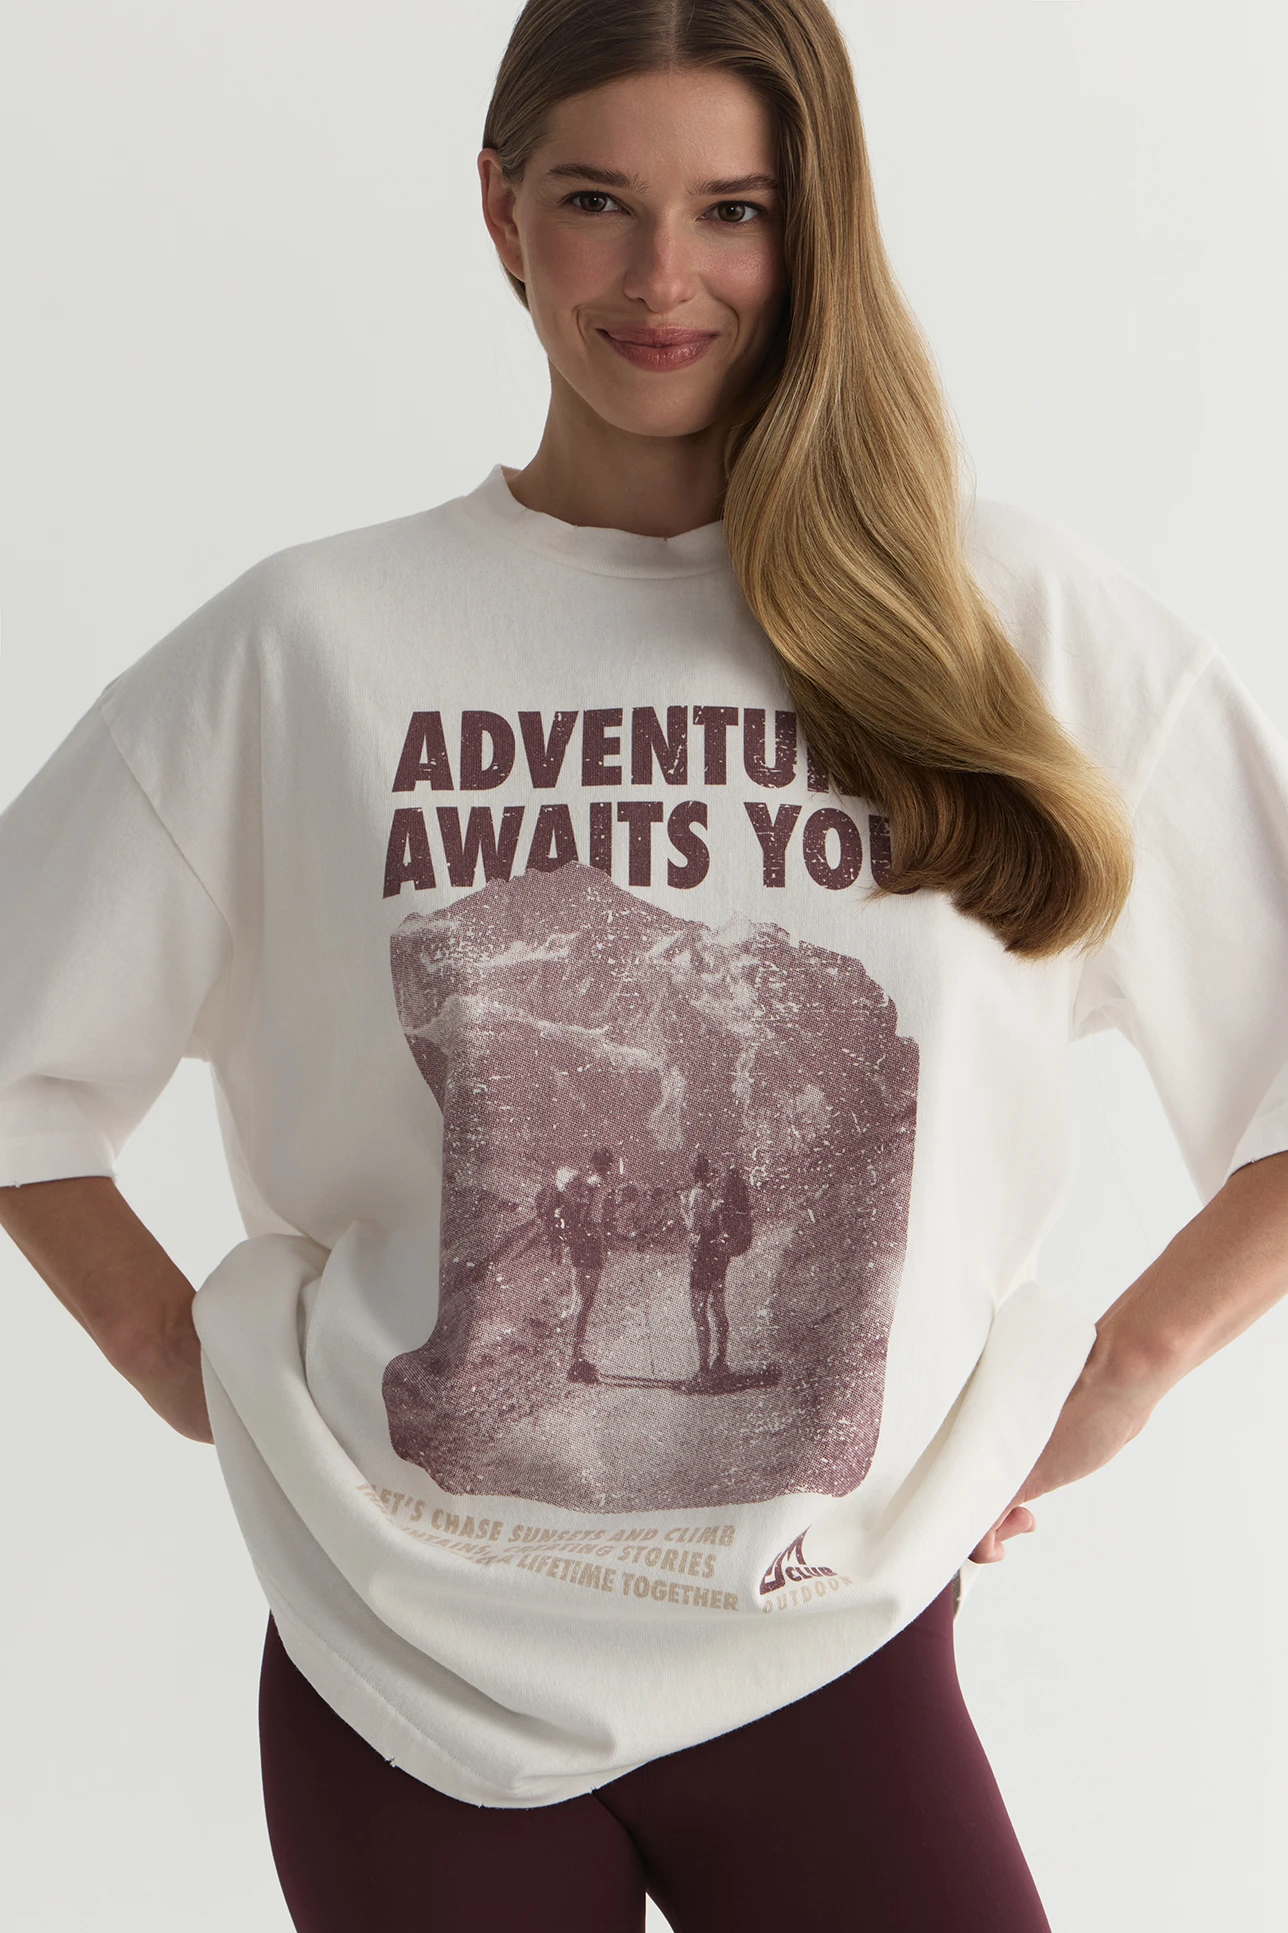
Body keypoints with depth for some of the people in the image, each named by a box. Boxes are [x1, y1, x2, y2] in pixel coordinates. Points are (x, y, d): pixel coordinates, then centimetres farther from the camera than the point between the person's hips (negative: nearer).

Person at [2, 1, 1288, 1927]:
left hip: (833, 1661, 0)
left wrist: (1124, 1369, -1)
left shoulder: (1012, 627, -4)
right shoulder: (309, 648, -4)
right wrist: (177, 1352, 2)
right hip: (404, 1677, 0)